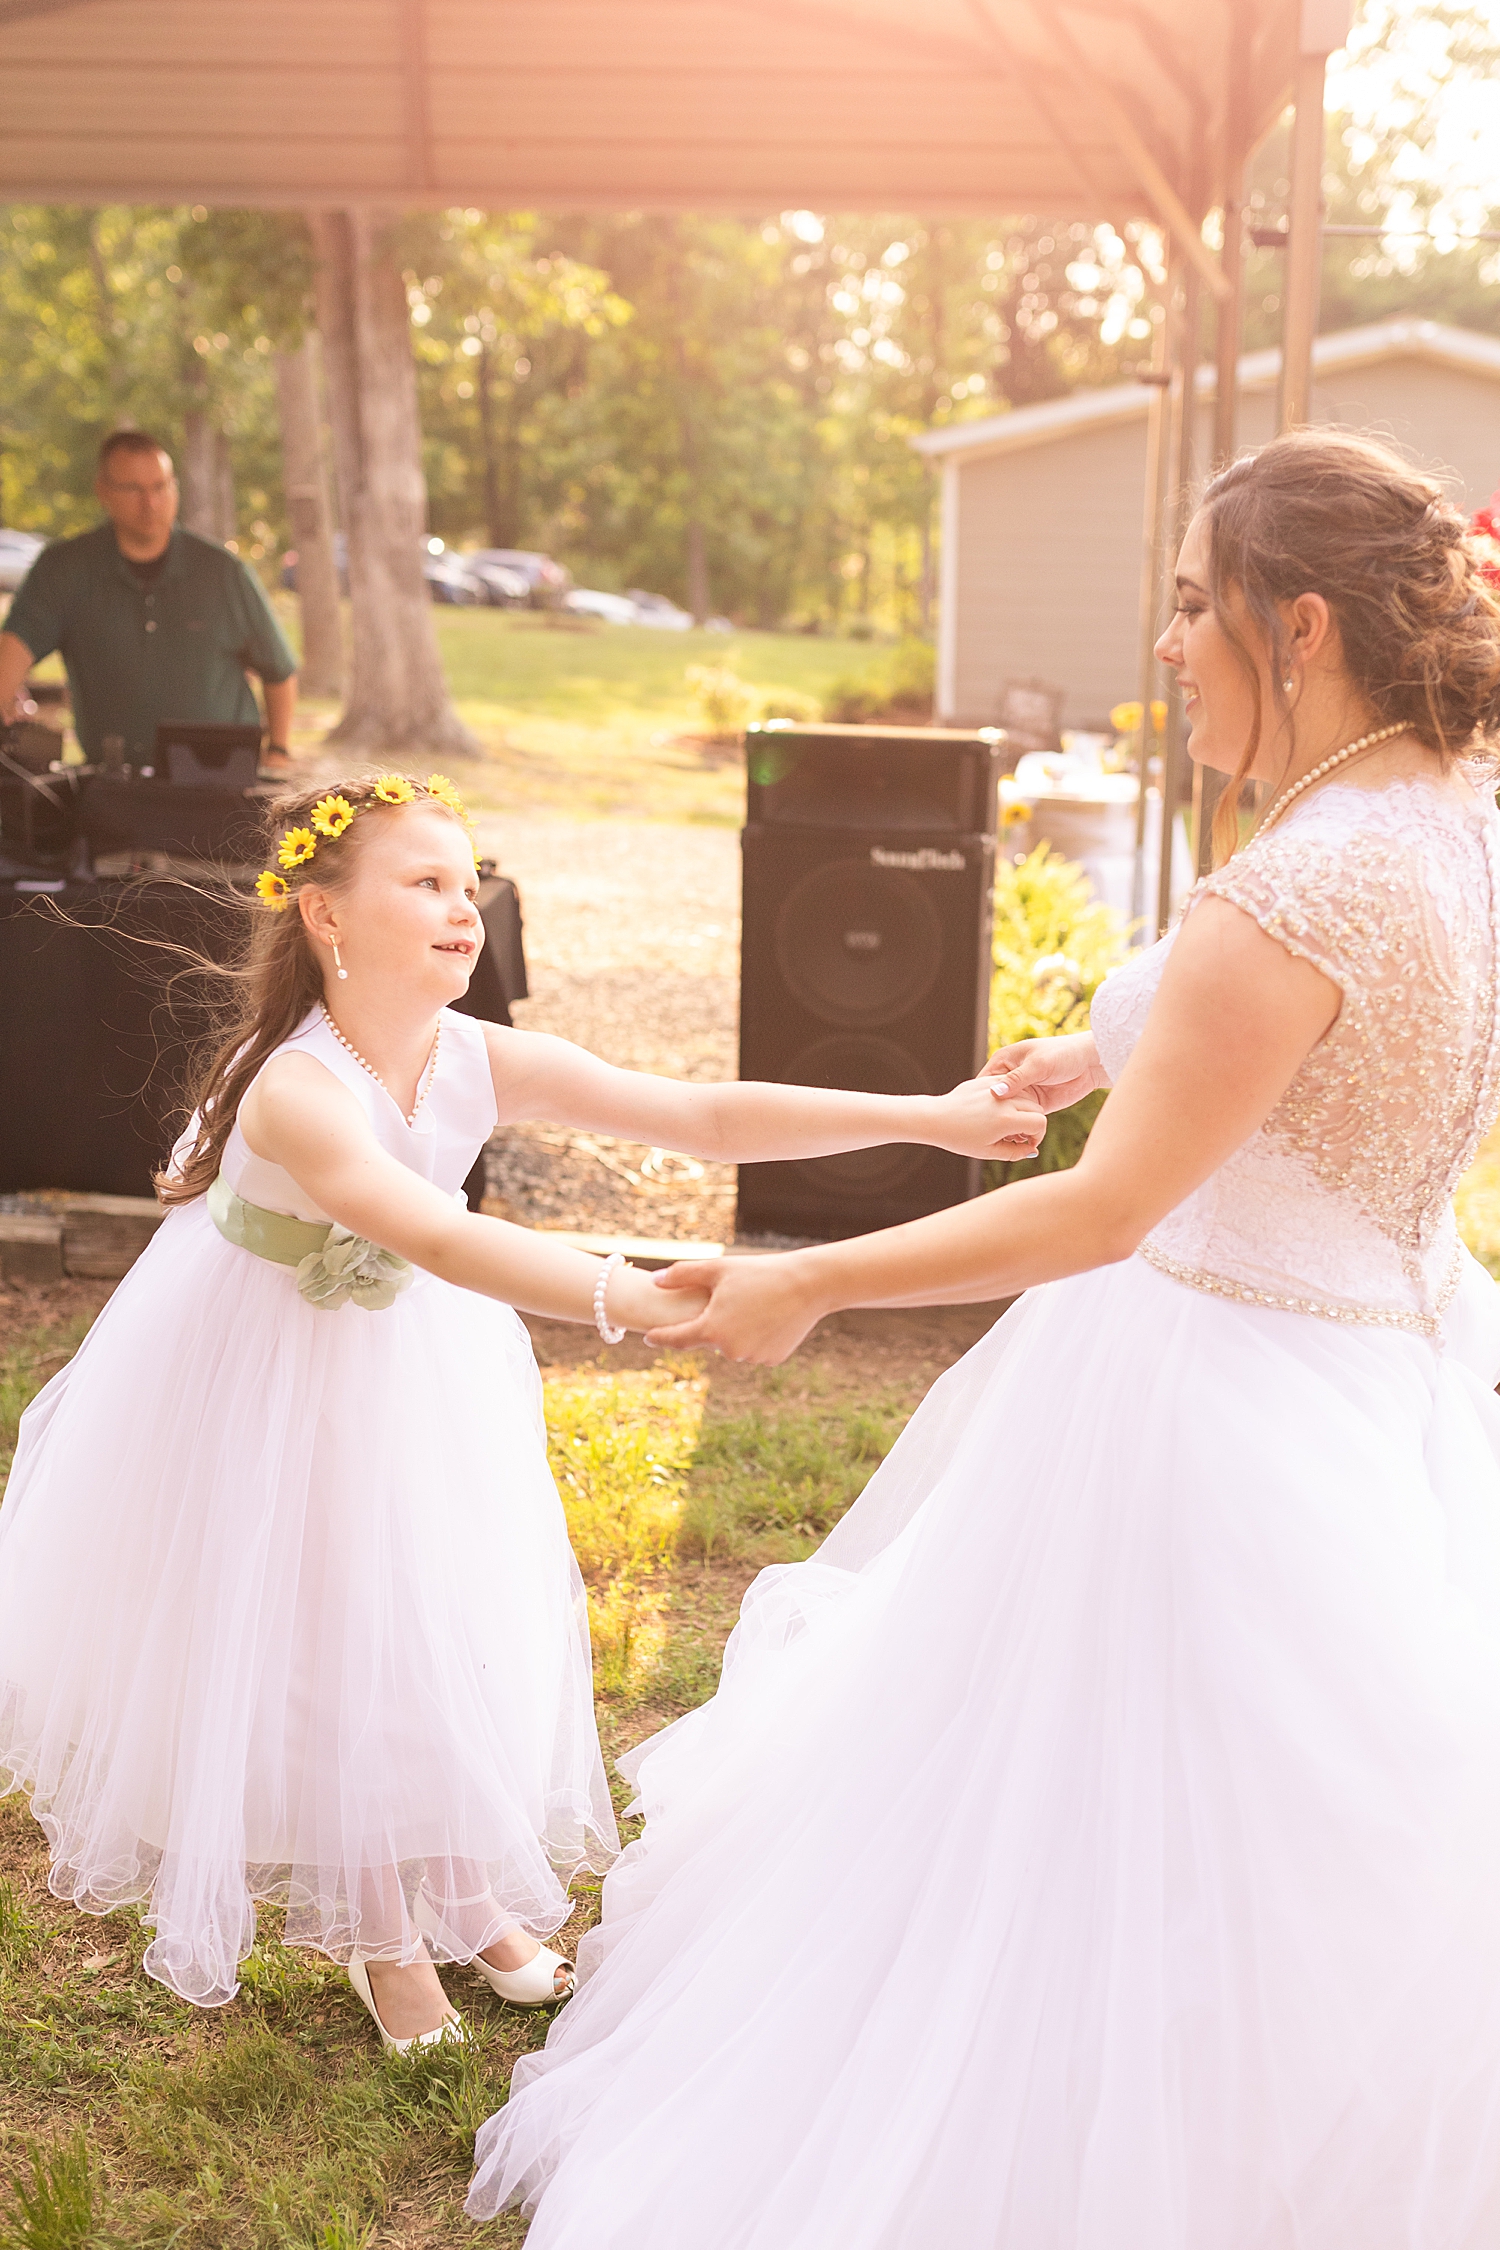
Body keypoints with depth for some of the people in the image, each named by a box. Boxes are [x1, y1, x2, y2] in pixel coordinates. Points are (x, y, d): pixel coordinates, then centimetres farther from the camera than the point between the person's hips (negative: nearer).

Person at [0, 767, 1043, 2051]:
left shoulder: (484, 1064, -18)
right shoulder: (294, 1091, -35)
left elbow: (706, 1118, -22)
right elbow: (435, 1239, -52)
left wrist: (929, 1118, -28)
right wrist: (627, 1297, -65)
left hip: (417, 1367, 5)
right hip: (271, 1377, -5)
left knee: (452, 1618, 12)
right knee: (307, 1642, 8)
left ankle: (465, 1892, 36)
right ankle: (380, 1937, 30)